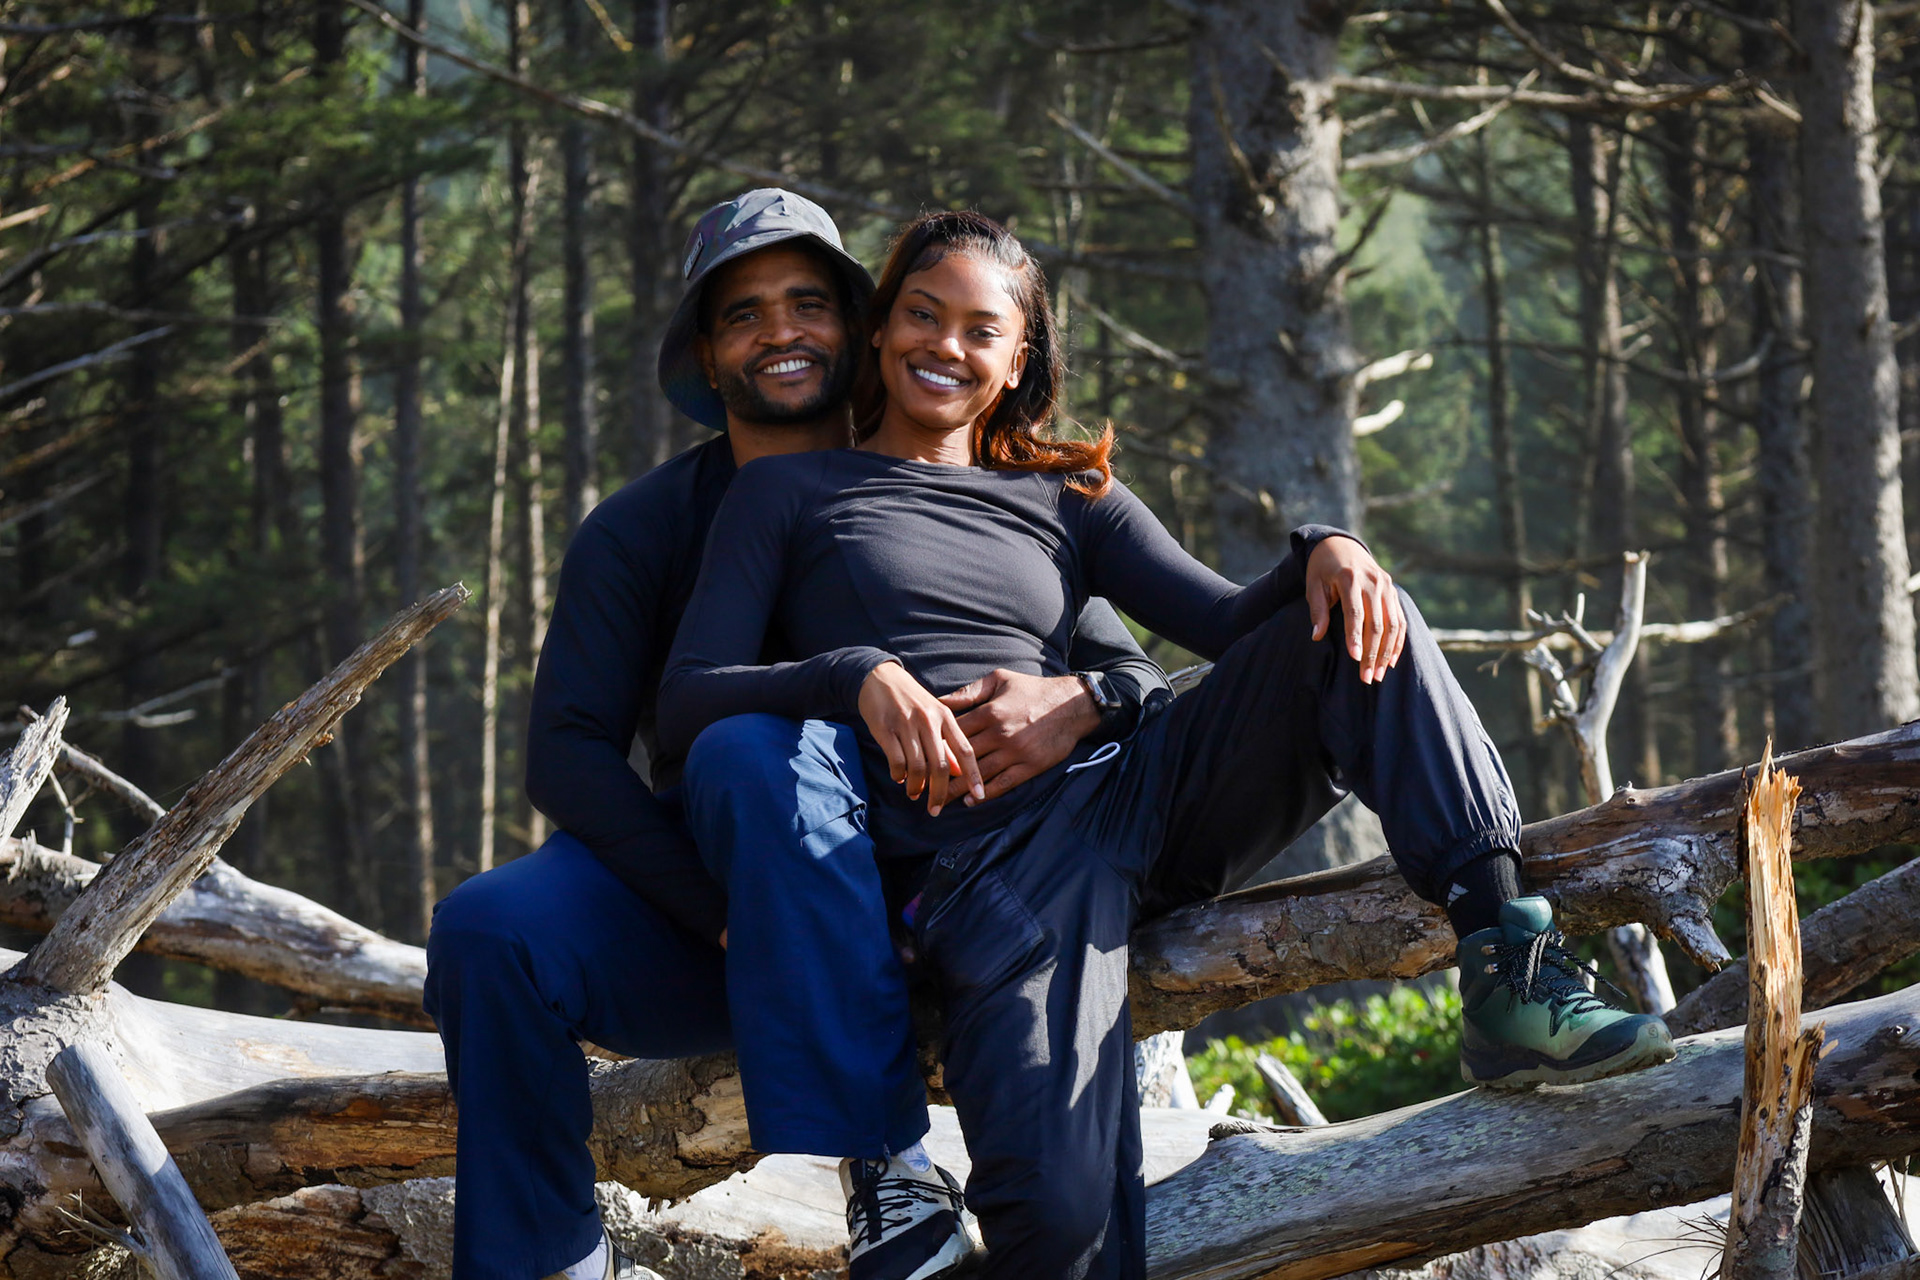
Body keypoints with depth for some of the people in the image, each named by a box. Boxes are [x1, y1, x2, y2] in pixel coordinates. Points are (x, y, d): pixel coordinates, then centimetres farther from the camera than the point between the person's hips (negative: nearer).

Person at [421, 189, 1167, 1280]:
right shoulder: (641, 530, 5)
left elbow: (1142, 677, 0)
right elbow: (569, 757, -7)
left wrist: (1083, 702, -26)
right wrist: (723, 913, -22)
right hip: (692, 899, 2)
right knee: (487, 930, -28)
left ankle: (890, 1171, -37)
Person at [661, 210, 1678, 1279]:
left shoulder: (1067, 498, 25)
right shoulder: (791, 494, 15)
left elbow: (1237, 624, 14)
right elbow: (690, 704, 3)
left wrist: (1325, 552, -10)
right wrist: (860, 677, -17)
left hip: (1129, 786, 5)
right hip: (976, 857, -4)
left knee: (1360, 625, -18)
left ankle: (1513, 984, -26)